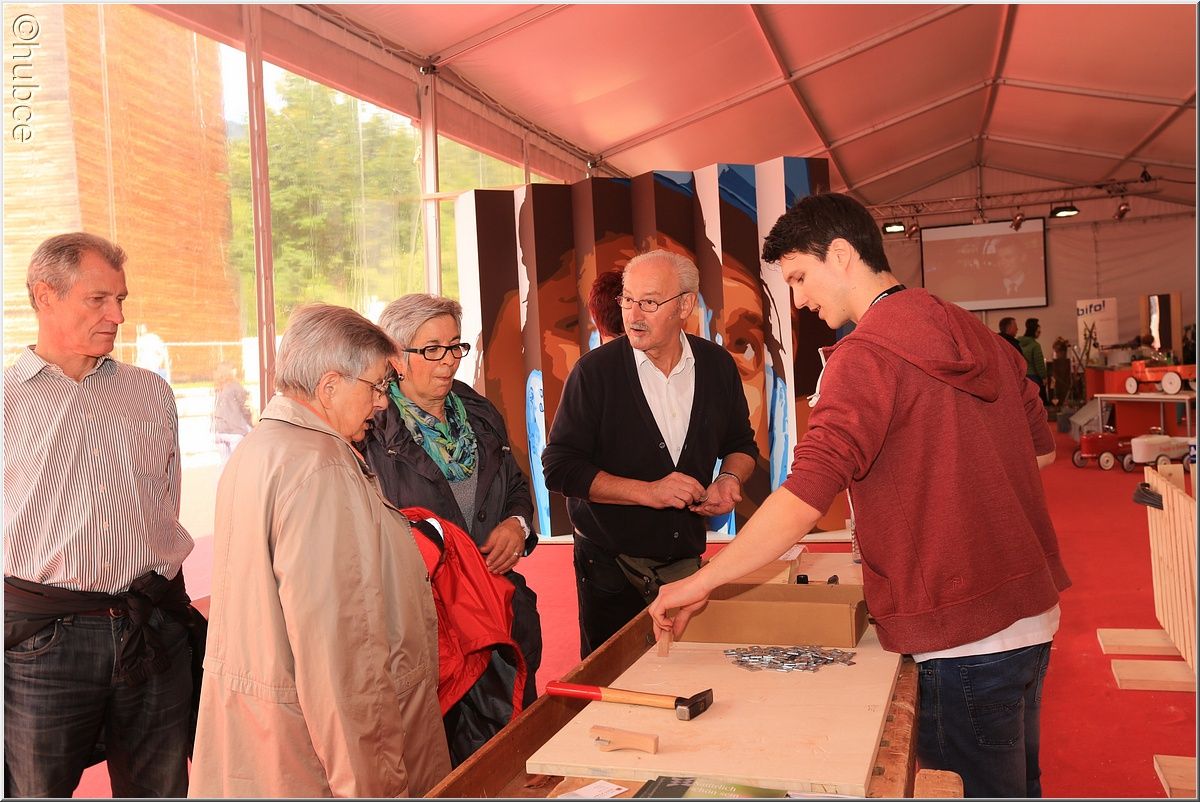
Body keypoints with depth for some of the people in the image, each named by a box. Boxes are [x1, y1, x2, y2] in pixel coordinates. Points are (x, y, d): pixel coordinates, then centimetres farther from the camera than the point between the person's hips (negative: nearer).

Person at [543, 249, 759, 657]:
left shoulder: (717, 365, 0)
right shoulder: (596, 371, -10)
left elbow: (740, 443, 15)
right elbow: (560, 467, -13)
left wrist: (729, 478, -7)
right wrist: (648, 492, -20)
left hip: (686, 561, 3)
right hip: (610, 566, -2)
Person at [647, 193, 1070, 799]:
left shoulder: (865, 356, -19)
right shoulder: (975, 335, 6)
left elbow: (804, 498, -26)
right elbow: (1040, 449, 17)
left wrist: (700, 582, -18)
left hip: (963, 637, -8)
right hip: (1031, 616, 8)